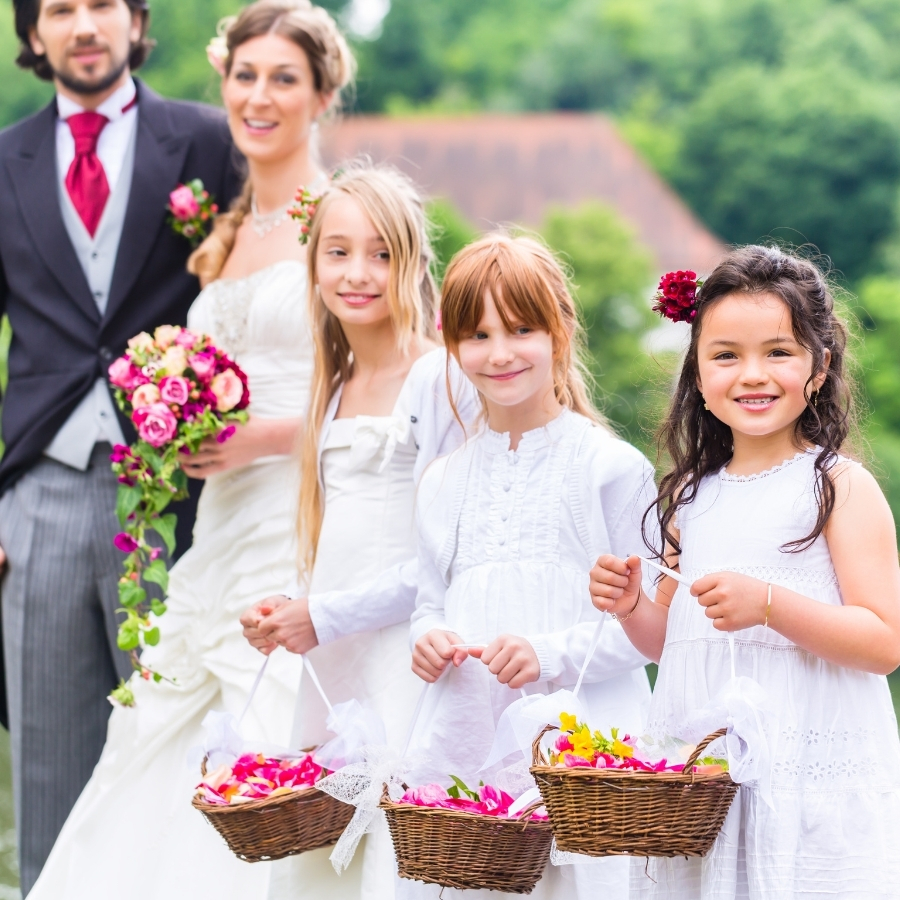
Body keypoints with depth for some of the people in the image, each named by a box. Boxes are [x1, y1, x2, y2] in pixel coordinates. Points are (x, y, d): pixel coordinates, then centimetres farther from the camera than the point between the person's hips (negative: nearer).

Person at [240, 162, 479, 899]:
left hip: (408, 665, -7)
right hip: (331, 668, 7)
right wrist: (288, 618, 5)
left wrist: (326, 616, -11)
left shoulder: (441, 376, -8)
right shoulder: (337, 388, 17)